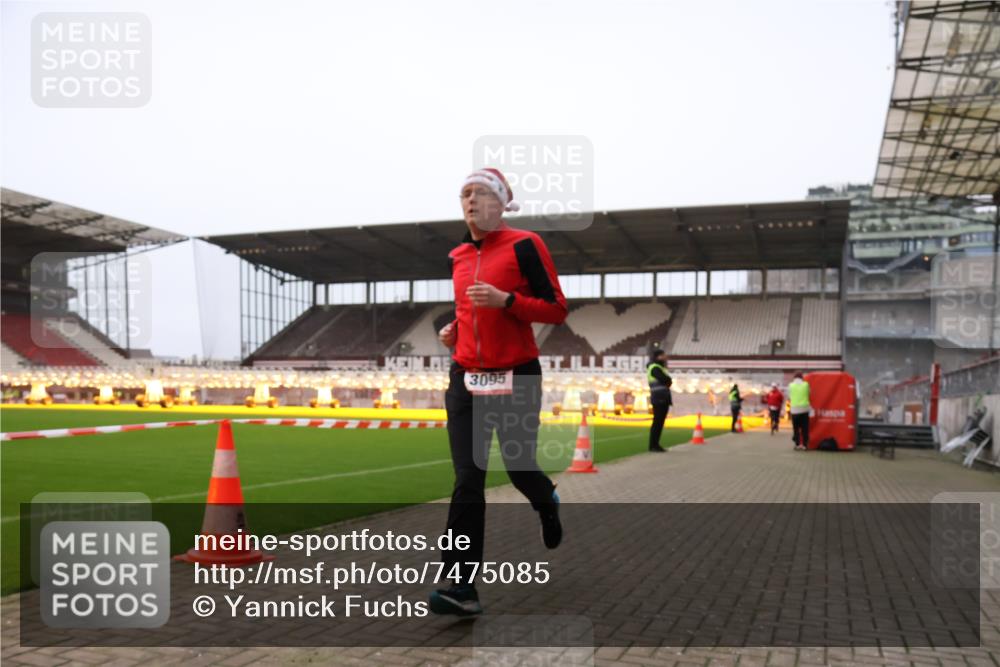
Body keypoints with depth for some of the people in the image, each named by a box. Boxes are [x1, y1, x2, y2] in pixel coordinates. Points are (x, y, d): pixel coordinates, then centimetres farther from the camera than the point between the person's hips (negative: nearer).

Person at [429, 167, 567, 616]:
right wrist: (454, 329, 7)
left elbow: (557, 309, -8)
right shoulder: (458, 257, 12)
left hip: (516, 378, -4)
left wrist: (504, 300, -21)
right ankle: (462, 588, -3)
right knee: (467, 482, -4)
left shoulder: (524, 245, -6)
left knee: (519, 470, 8)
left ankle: (548, 502, 45)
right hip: (466, 380, 4)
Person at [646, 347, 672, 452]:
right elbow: (666, 380, -18)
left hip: (663, 398, 10)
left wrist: (666, 381, -3)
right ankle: (652, 445, -8)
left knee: (660, 422, 8)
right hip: (659, 398, -10)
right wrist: (668, 381, 2)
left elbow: (668, 382, 17)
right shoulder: (654, 368, -9)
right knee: (657, 422, -10)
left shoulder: (660, 367, 23)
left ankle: (656, 444, 11)